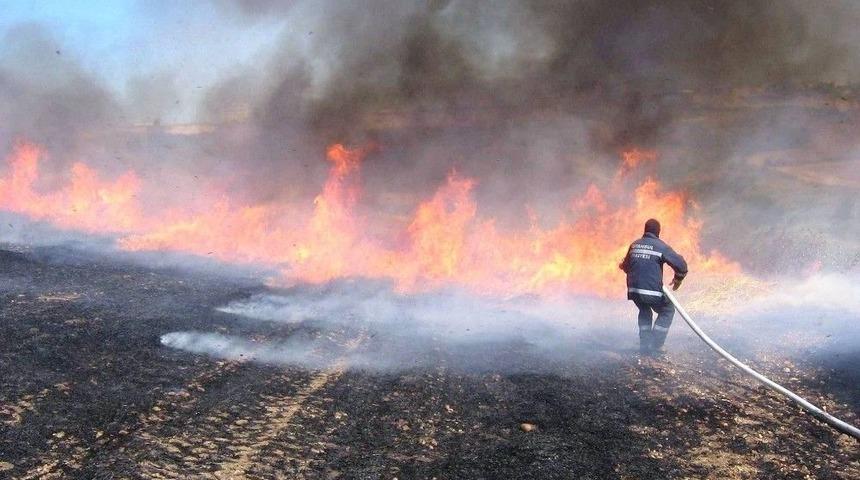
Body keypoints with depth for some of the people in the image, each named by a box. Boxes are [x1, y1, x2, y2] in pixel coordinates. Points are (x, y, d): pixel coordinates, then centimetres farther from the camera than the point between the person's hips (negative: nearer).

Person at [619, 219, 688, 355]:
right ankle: (655, 346, 10)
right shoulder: (661, 246, -6)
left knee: (645, 312, 31)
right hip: (652, 291, -5)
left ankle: (645, 345, 24)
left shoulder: (634, 245, 11)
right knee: (667, 311, 19)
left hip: (634, 290, 5)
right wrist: (678, 279, 12)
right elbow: (681, 265, -7)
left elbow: (626, 266, 25)